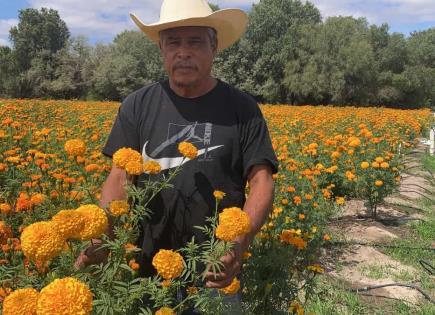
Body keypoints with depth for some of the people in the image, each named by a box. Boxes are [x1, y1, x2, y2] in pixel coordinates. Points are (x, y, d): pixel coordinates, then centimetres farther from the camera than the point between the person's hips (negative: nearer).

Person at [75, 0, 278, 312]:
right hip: (148, 265, 2)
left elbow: (261, 183, -7)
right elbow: (119, 178, -3)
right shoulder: (137, 106, 0)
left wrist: (240, 243, -24)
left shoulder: (242, 108, -4)